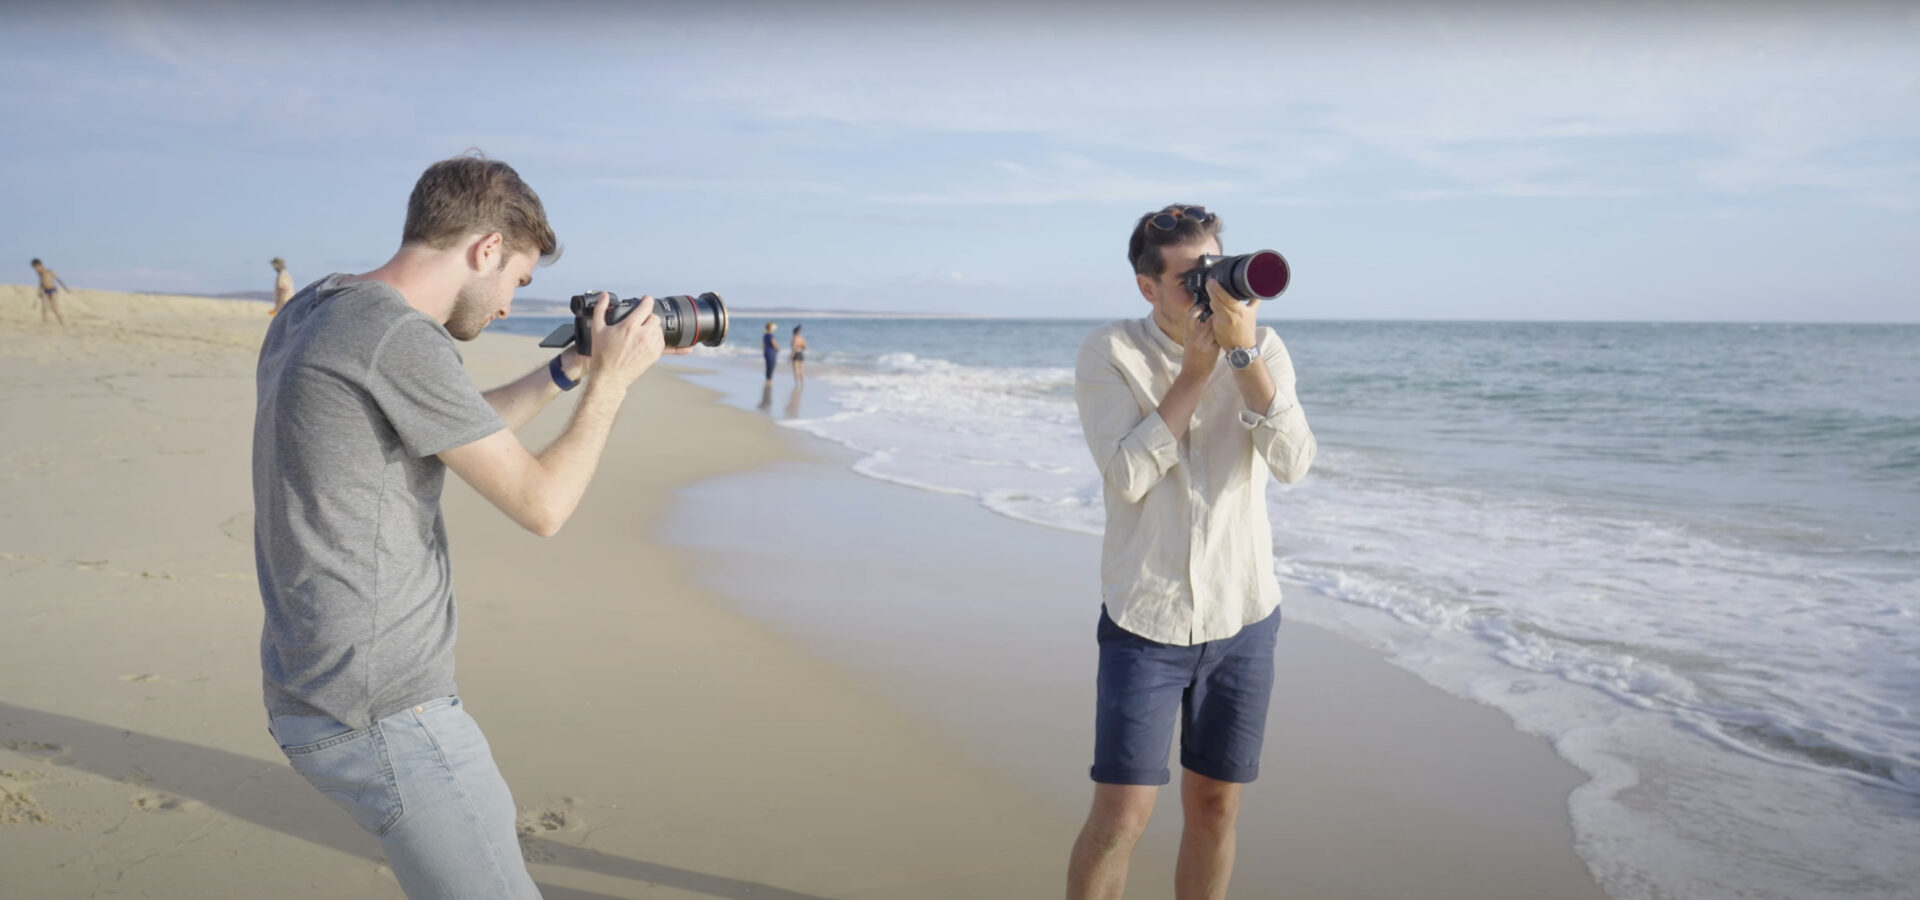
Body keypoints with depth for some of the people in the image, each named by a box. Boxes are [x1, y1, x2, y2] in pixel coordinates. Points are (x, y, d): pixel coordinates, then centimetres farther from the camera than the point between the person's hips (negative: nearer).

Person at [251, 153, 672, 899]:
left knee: (488, 827, 28)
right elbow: (541, 506, -15)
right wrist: (612, 379, -4)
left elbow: (465, 431, 21)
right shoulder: (401, 339, -20)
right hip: (381, 715, -10)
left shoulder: (308, 313, 9)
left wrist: (566, 372, 18)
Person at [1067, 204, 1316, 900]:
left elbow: (1292, 464, -14)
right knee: (1121, 814, -3)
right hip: (1146, 619, -3)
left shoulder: (1262, 348, 0)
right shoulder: (1109, 353, -6)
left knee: (1215, 805, 14)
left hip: (1242, 618, 3)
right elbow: (1130, 476, -18)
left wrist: (1243, 352, -20)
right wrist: (1194, 371, -17)